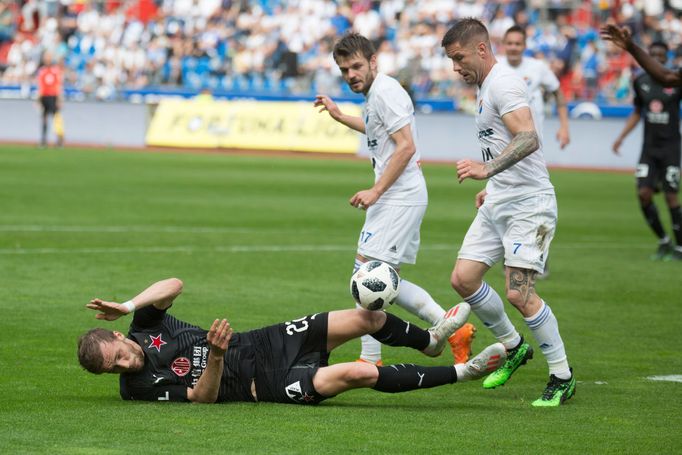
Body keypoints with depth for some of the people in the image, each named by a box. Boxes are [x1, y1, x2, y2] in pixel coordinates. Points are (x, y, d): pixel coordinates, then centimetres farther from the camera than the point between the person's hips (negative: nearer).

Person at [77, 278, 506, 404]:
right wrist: (216, 357, -39)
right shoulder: (140, 386, -15)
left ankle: (429, 339, 27)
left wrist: (129, 305, -24)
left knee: (364, 318, -3)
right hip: (261, 383, -6)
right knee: (357, 373, -20)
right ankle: (460, 371, -7)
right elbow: (204, 396, -21)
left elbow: (174, 285, -11)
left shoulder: (144, 325, -1)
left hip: (259, 343, 6)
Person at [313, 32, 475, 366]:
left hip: (400, 198, -11)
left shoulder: (385, 91, -14)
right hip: (400, 198, 11)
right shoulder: (374, 93, 17)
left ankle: (370, 359, -8)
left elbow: (405, 147, -21)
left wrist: (375, 191, -23)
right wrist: (339, 116, 43)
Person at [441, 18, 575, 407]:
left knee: (519, 293, -15)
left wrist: (487, 169, -37)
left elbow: (528, 139, -28)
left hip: (528, 204, -10)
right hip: (498, 204, 10)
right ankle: (513, 348, 22)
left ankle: (563, 377, -3)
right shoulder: (486, 86, 17)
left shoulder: (503, 83, -14)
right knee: (464, 278, 4)